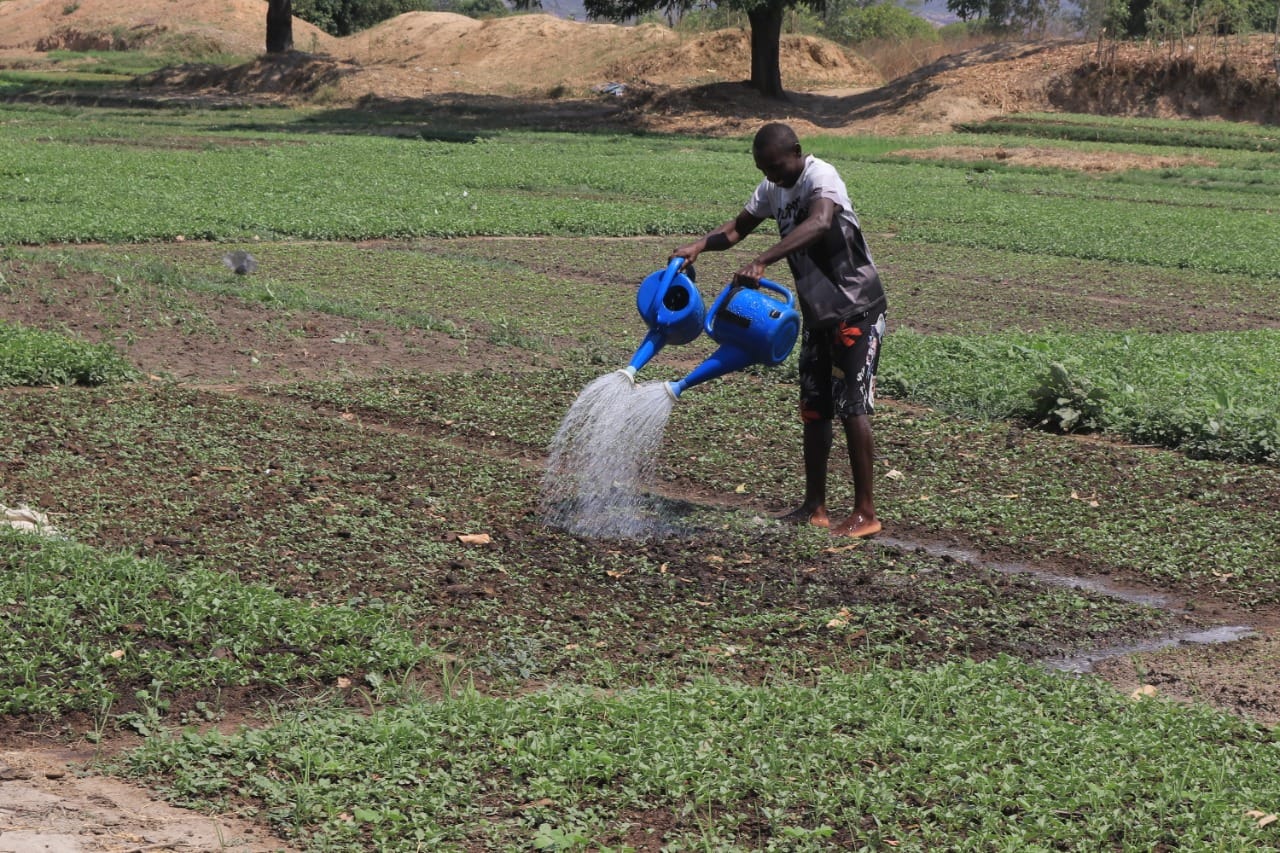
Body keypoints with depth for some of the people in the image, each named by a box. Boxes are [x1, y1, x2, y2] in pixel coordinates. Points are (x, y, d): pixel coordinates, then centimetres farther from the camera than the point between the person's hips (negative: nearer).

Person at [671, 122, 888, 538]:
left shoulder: (821, 177, -22)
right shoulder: (773, 189, 5)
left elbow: (819, 224, -41)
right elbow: (737, 228, 13)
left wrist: (762, 262, -51)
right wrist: (700, 245, -8)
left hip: (857, 310, -9)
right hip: (817, 312, 9)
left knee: (853, 407, -9)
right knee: (814, 408, 10)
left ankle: (865, 513, -4)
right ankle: (815, 507, 17)